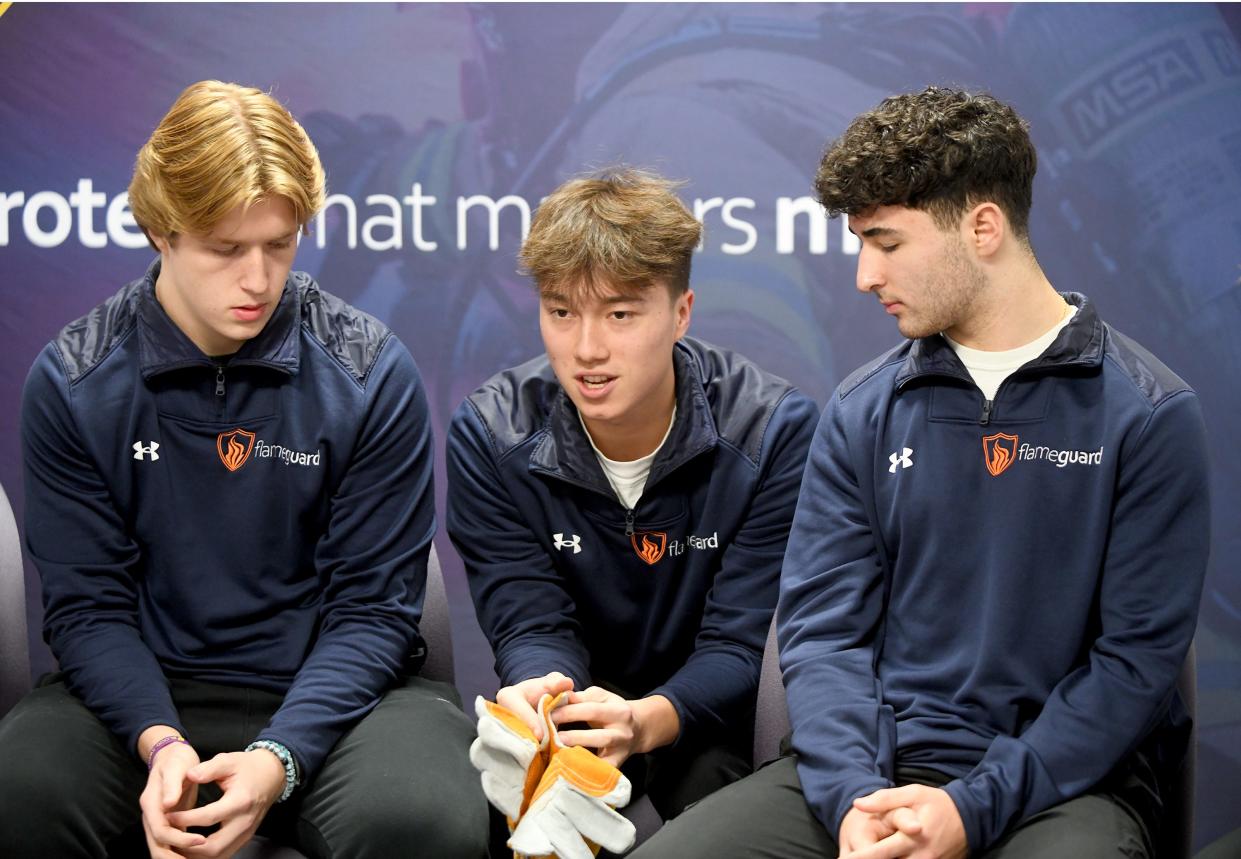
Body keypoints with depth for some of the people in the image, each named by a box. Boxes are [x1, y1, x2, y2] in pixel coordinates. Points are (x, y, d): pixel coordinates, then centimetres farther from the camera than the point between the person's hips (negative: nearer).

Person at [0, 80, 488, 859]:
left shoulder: (374, 375, -6)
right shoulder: (74, 382, -2)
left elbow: (373, 608, -5)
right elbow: (88, 602, -1)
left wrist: (277, 759, -21)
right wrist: (158, 743, -20)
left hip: (331, 697, 0)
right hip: (150, 696, 1)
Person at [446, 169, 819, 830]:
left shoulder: (774, 430, -16)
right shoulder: (488, 435, -10)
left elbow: (741, 644, -17)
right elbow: (529, 622, -12)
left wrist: (648, 721, -40)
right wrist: (536, 694, -39)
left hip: (706, 719, -1)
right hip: (570, 708, 1)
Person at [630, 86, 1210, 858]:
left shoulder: (1148, 414, -3)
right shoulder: (864, 412, 7)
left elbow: (1138, 657, -6)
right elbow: (823, 628, 4)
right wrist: (853, 793, -14)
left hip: (1064, 779, -3)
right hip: (881, 764, 3)